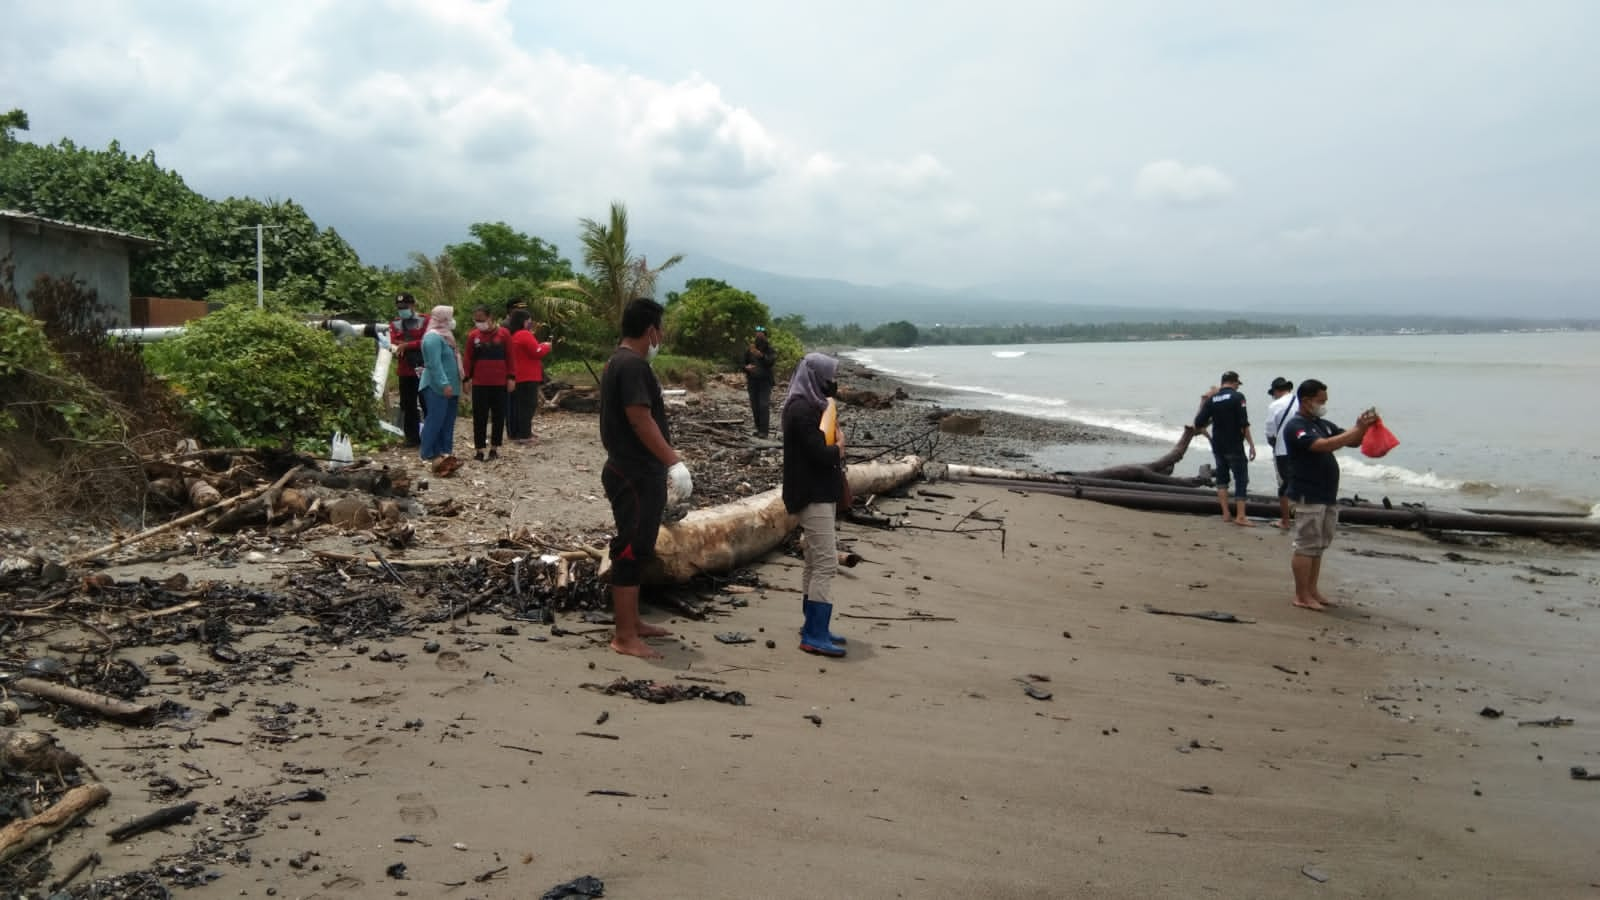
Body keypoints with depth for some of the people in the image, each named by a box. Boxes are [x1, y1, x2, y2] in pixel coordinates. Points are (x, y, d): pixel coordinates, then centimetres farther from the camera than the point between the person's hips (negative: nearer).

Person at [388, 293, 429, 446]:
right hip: (405, 371, 4)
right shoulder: (394, 324, 11)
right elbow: (394, 343, -2)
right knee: (408, 405, 7)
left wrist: (406, 344, -19)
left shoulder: (425, 321, -1)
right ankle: (412, 437, 14)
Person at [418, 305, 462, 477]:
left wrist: (455, 386, 23)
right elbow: (435, 364, -23)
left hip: (449, 388, 11)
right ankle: (431, 456, -9)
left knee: (447, 424, 10)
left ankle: (445, 454, 13)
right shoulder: (433, 337, -14)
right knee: (435, 422, -10)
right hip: (437, 388, -11)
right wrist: (444, 383, -28)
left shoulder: (444, 336, 19)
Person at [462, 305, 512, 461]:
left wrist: (510, 377, -2)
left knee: (499, 416, 5)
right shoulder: (473, 336, 2)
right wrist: (466, 378, 2)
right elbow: (469, 359, 7)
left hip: (500, 383, 0)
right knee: (479, 417, 1)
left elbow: (509, 357, 2)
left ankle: (494, 447, 14)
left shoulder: (504, 334, -1)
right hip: (479, 383, 0)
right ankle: (479, 449, 6)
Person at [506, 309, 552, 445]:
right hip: (528, 377, -9)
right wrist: (546, 346, 2)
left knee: (516, 405, 13)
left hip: (515, 377, 9)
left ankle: (514, 433, 17)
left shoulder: (511, 335, 13)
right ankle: (524, 435, -9)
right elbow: (537, 352, -16)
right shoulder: (525, 335, -15)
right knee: (528, 405, -6)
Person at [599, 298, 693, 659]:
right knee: (631, 551, -7)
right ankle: (625, 637, -2)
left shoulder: (619, 361, 15)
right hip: (635, 476, -11)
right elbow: (641, 420, -25)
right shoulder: (633, 365, -18)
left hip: (633, 472, 11)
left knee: (636, 550, 17)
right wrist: (674, 462, -25)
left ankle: (632, 622, 28)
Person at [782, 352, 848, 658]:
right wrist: (839, 446, -5)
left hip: (818, 493, 11)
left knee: (815, 562, 16)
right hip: (813, 496, -11)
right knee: (826, 563, -11)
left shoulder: (810, 405, 14)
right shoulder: (802, 410, -18)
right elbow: (822, 454, -24)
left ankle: (813, 627, 25)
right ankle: (815, 636, -10)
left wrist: (834, 445, -3)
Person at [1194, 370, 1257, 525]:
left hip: (1218, 446, 5)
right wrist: (1251, 445, -10)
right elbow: (1244, 424, -15)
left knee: (1222, 477, 14)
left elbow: (1198, 423, 0)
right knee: (1241, 479, 1)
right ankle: (1240, 516, -2)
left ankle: (1226, 514, 11)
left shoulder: (1211, 399, 3)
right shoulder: (1237, 397, -10)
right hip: (1234, 446, -5)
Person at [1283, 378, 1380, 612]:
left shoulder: (1323, 424, 15)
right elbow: (1324, 445, -25)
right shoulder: (1295, 427, -12)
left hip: (1328, 496, 9)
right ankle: (1301, 596, 0)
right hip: (1308, 497, -9)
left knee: (1319, 547, 13)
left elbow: (1352, 442, 17)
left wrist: (1363, 427, -3)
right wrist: (1358, 429, -23)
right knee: (1306, 547, -5)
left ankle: (1312, 591, 21)